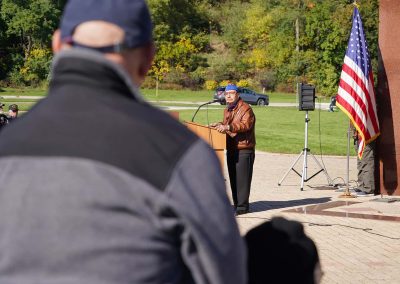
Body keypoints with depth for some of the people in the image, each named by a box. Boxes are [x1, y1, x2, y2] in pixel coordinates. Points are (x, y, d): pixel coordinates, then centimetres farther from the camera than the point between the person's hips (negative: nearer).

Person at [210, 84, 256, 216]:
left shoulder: (245, 109, -10)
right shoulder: (227, 110, 18)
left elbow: (246, 125, -24)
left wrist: (228, 127, -33)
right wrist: (219, 125, 11)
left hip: (244, 149, -9)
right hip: (231, 149, 9)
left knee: (242, 179, -8)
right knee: (233, 178, 12)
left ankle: (242, 206, -3)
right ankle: (236, 204, 20)